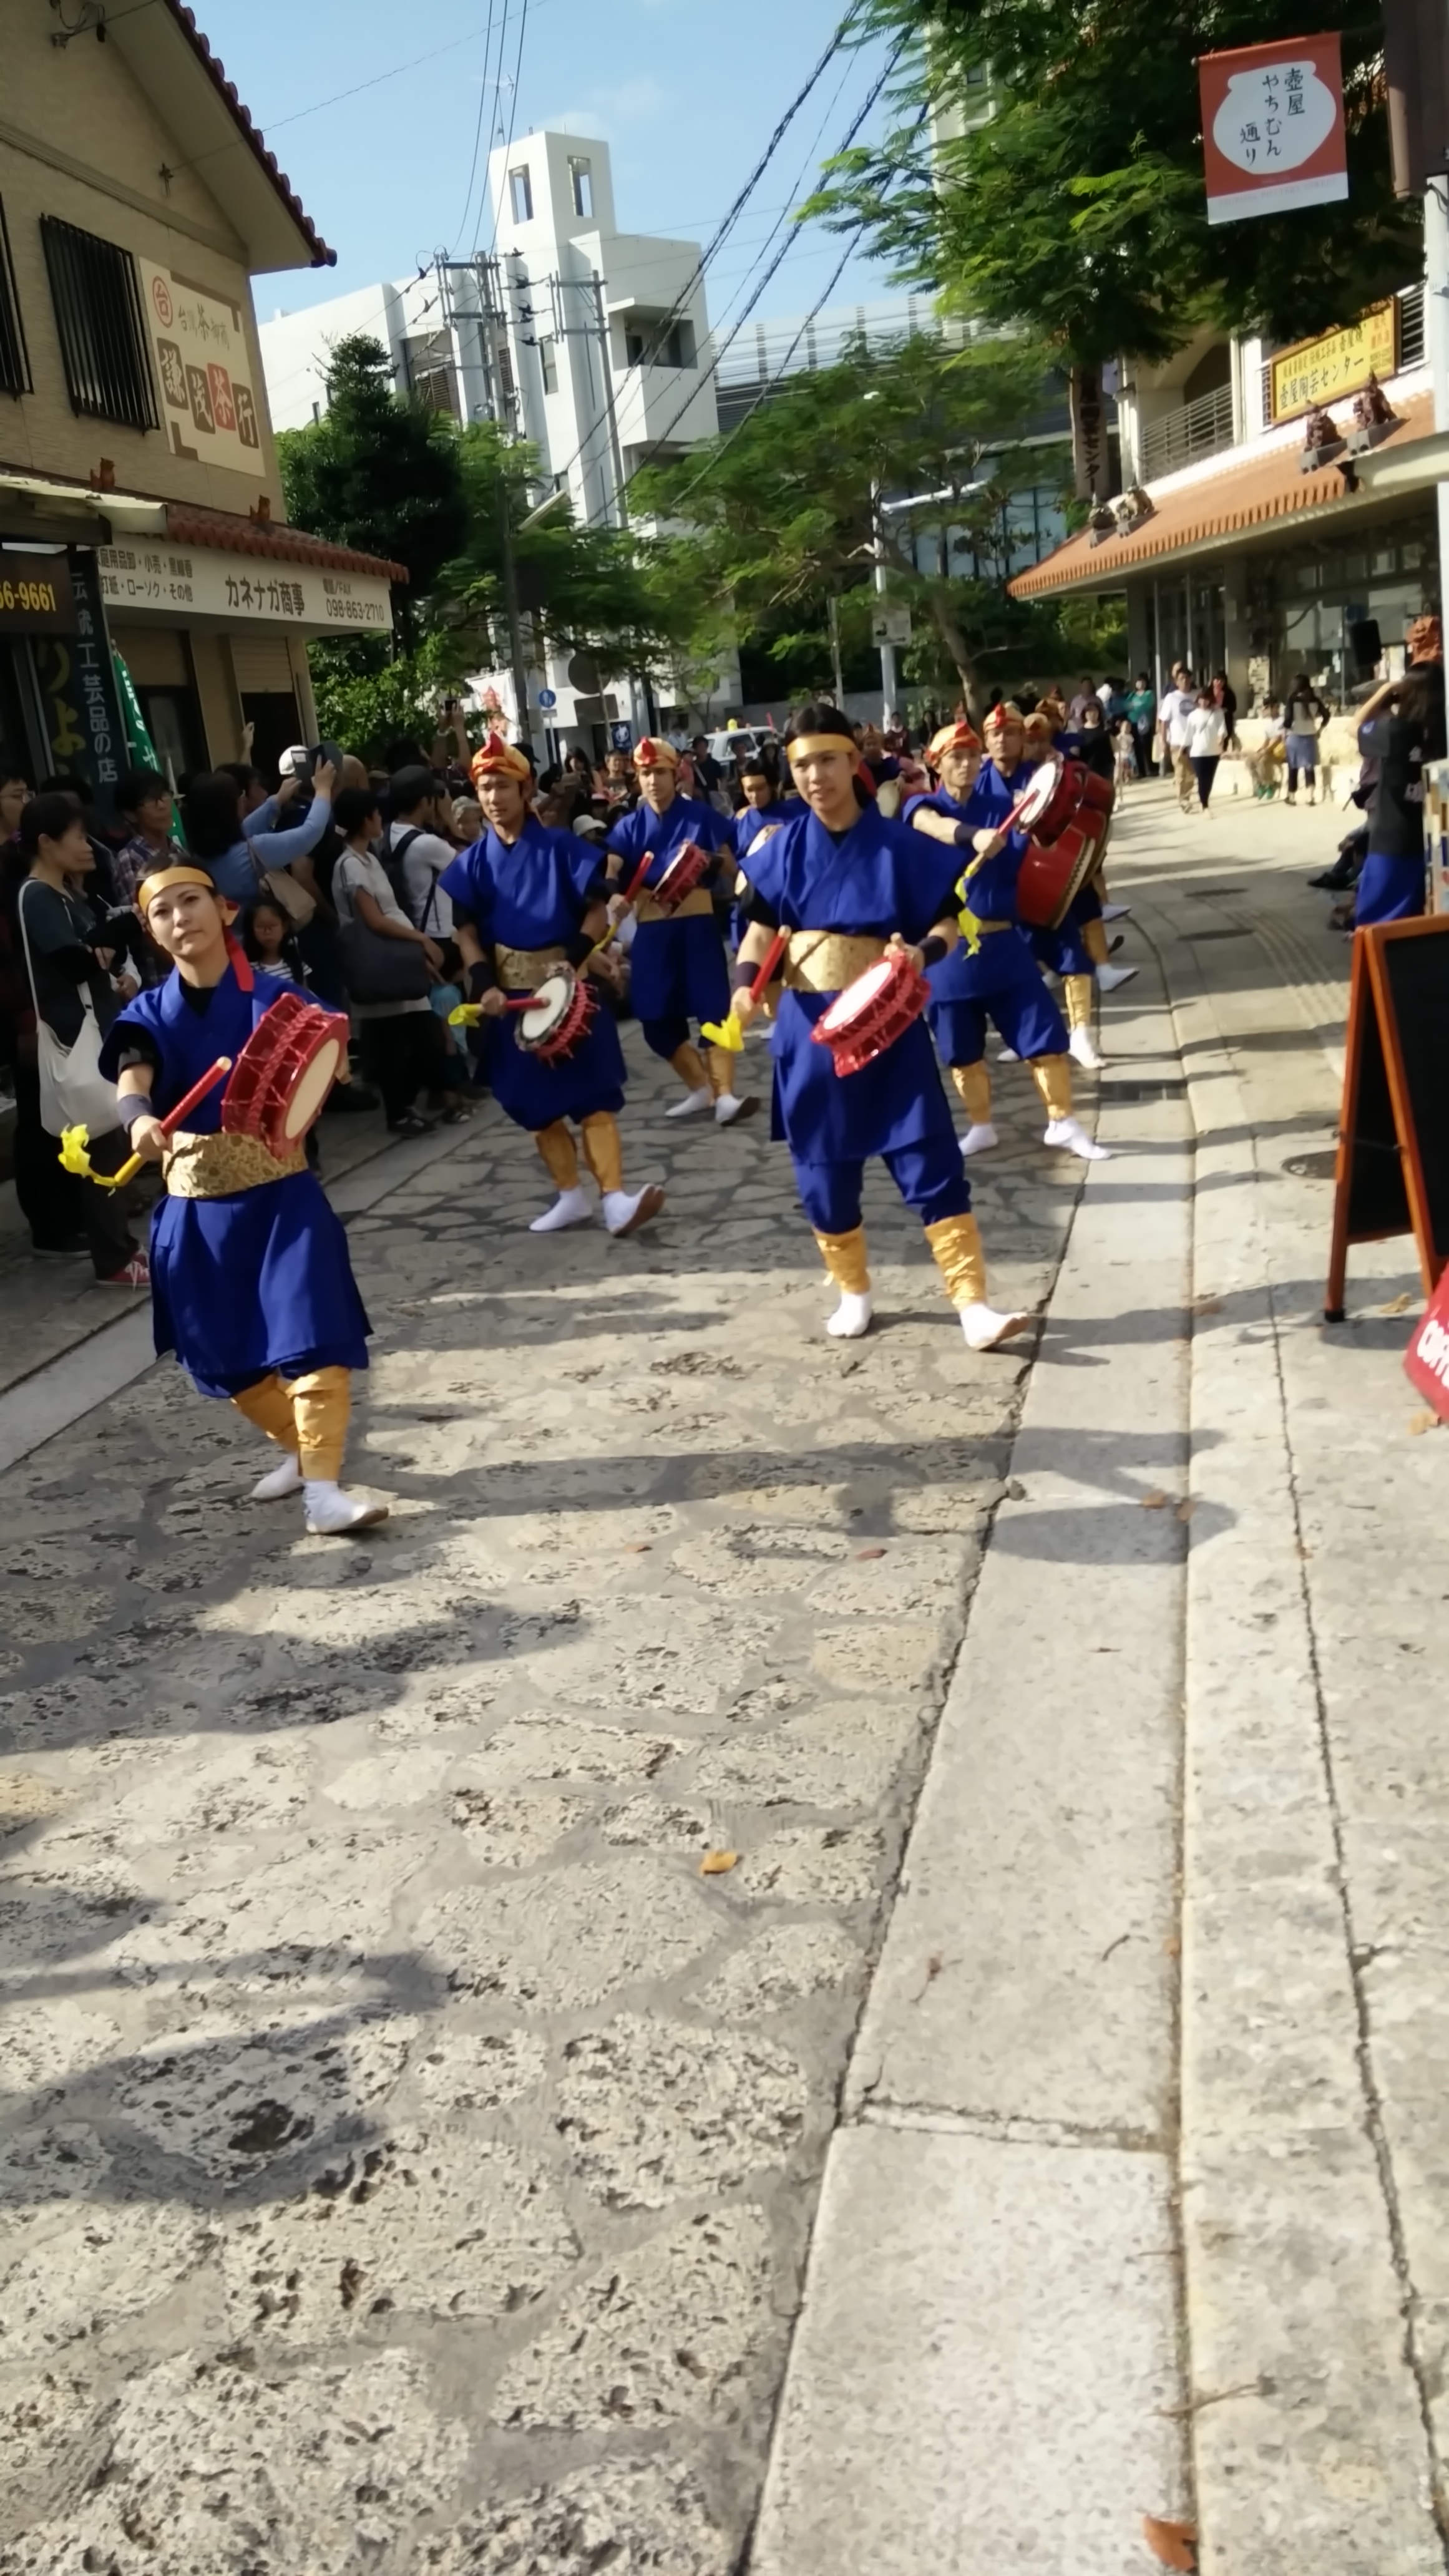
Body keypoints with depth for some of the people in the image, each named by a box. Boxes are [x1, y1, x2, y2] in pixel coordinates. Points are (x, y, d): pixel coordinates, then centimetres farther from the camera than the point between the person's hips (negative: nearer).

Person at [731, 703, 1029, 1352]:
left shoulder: (900, 845, -5)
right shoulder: (781, 850, 1)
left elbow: (947, 921, 0)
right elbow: (761, 927, 6)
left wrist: (924, 952, -23)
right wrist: (746, 980, -14)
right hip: (811, 1030, 2)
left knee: (932, 1163, -6)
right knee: (823, 1171, 9)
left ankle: (973, 1305, -3)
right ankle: (854, 1293, 29)